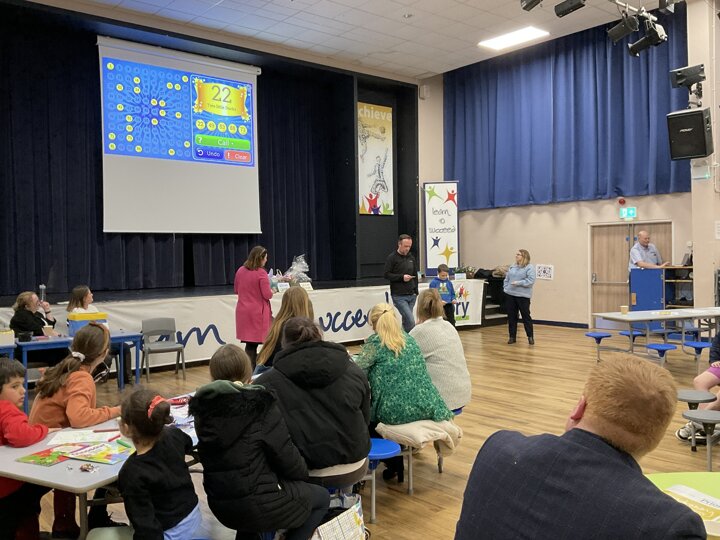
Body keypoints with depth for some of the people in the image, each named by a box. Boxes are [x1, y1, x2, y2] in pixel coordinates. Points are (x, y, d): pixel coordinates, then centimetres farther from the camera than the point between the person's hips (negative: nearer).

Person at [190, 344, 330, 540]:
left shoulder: (203, 406, -2)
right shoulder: (260, 405, -18)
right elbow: (287, 457, -12)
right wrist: (302, 472, 9)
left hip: (219, 504, 6)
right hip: (257, 504, -6)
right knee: (321, 497, 18)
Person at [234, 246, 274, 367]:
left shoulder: (240, 271, 6)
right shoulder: (261, 273, -14)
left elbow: (236, 290, 18)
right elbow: (267, 295, -15)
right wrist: (273, 290, 5)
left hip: (243, 312, 6)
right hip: (258, 313, -6)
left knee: (250, 344, 10)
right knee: (255, 342, 3)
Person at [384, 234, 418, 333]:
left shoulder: (411, 258, 15)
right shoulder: (392, 258, -4)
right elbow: (387, 275, -8)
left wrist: (416, 291, 13)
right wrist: (401, 277, -17)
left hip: (411, 295, 6)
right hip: (399, 296, -6)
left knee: (406, 320, 8)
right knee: (410, 320, -14)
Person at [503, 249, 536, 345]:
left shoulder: (530, 268, -5)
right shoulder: (512, 267, 14)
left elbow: (530, 281, -15)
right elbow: (506, 279, 18)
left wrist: (519, 283, -20)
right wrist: (505, 288, 5)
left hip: (523, 296, -6)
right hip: (510, 295, 6)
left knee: (526, 316, 1)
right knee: (511, 316, 8)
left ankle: (530, 336, 11)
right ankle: (512, 336, 17)